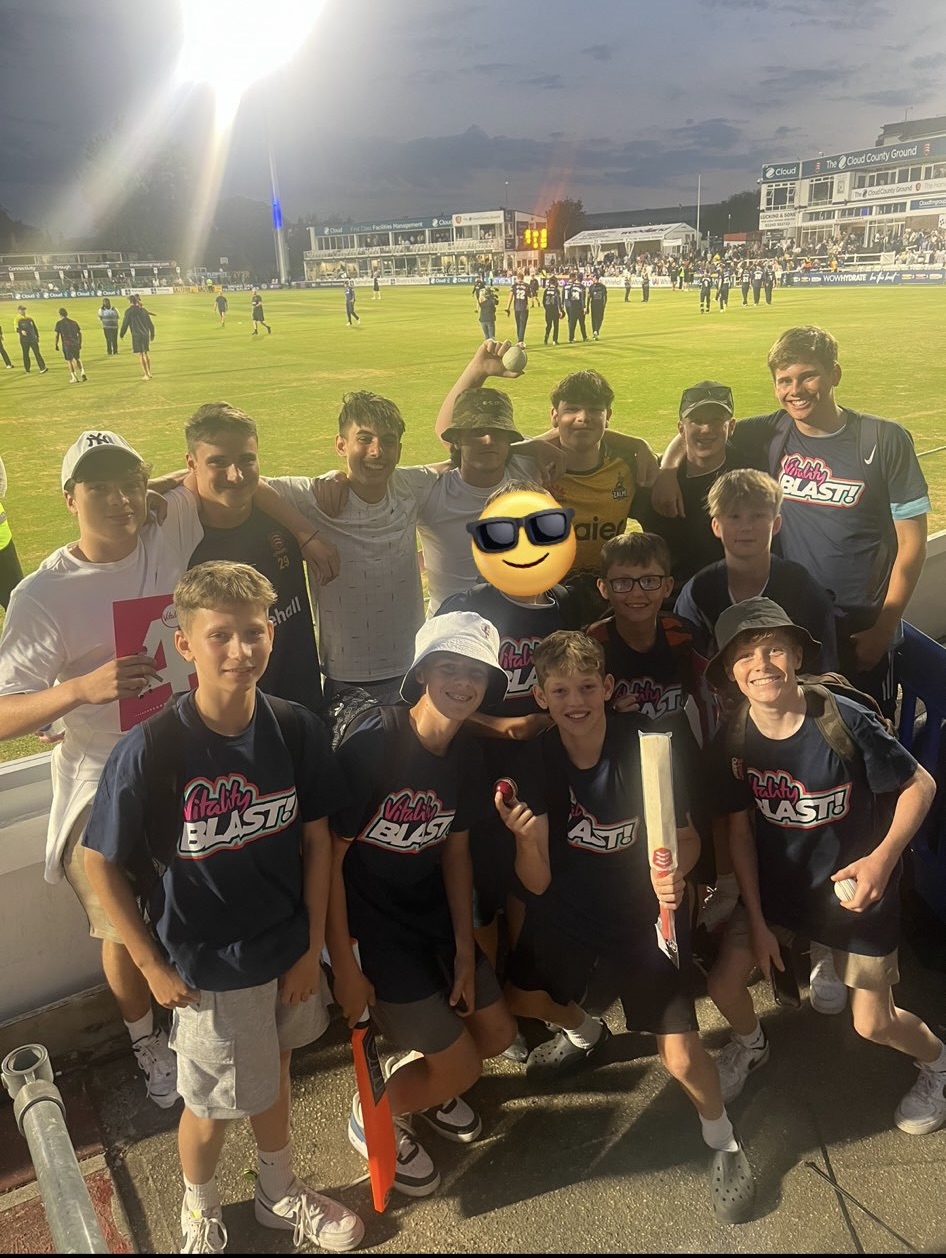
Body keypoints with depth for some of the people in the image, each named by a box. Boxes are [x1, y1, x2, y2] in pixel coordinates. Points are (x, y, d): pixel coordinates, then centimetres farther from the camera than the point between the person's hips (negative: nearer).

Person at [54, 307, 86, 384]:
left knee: (70, 360, 4)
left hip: (67, 345, -4)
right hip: (76, 344, 4)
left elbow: (57, 335, -5)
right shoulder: (73, 322, 10)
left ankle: (74, 378, 3)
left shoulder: (59, 323, -2)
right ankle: (82, 372, -1)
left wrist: (56, 345, 5)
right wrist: (80, 344, 17)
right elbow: (80, 333, 10)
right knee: (77, 358, 20)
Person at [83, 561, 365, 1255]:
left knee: (273, 1069, 26)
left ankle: (280, 1192, 54)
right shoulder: (149, 752, -25)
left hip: (287, 952, 3)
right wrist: (153, 966, -8)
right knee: (214, 1107, 18)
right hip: (207, 968, -3)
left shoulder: (297, 730, -15)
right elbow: (102, 864, -13)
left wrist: (312, 946, -1)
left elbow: (317, 840, -4)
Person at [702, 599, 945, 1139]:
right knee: (724, 984, -1)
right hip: (776, 885, 3)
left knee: (873, 1023, 3)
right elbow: (740, 832, -4)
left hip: (854, 887, -3)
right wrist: (756, 922, -3)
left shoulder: (846, 720, -25)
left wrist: (883, 857, -24)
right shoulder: (735, 741, -13)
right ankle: (752, 1044, 35)